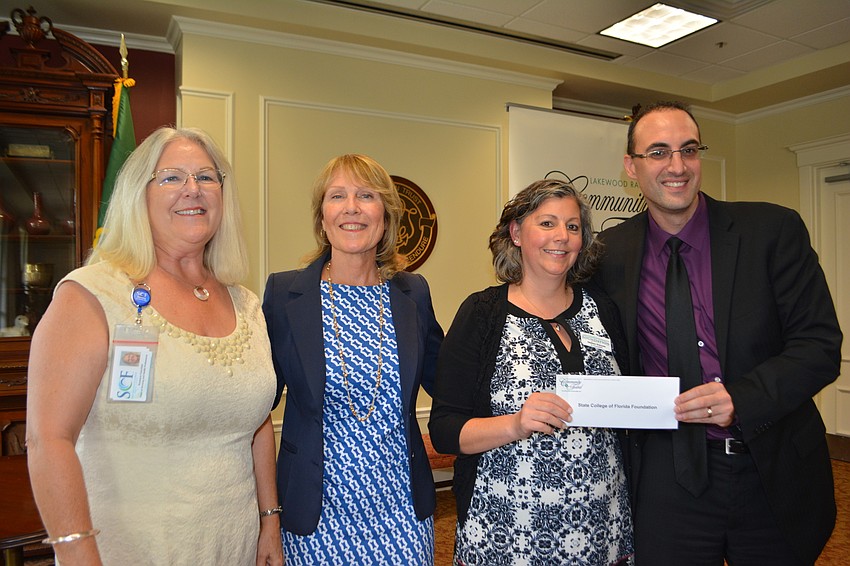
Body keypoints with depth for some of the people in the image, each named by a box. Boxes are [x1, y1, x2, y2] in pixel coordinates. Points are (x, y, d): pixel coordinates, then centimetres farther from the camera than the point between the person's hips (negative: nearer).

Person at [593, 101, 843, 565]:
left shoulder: (774, 230, -6)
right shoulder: (611, 252, -2)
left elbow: (820, 345, -9)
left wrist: (739, 398, -24)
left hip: (776, 473, 1)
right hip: (667, 479, 0)